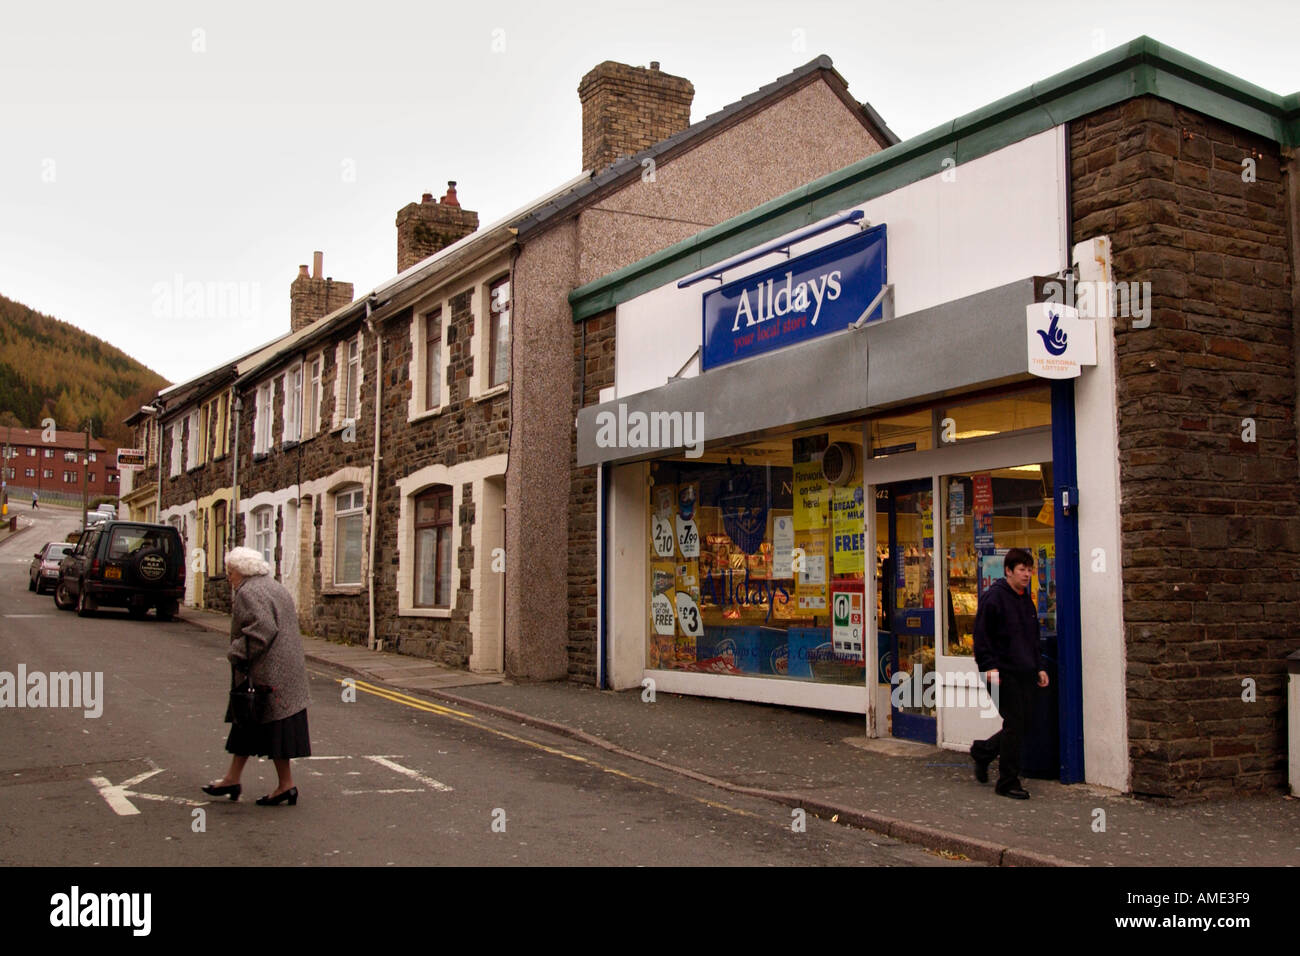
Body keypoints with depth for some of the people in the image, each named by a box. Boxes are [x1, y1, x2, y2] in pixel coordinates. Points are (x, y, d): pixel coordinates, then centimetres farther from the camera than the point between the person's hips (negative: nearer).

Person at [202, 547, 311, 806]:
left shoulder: (248, 593, -14)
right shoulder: (275, 587, 15)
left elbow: (262, 629, -27)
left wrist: (237, 655, -16)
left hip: (267, 673, -10)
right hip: (286, 667, 10)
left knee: (271, 727, -2)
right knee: (247, 724, 16)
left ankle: (286, 785, 5)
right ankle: (232, 779, 24)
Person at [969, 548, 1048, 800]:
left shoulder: (1026, 600, 16)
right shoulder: (994, 597, -11)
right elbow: (982, 636, -13)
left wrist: (1039, 666, 17)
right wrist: (989, 667, -20)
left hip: (1024, 674, 8)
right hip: (1003, 674, -8)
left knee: (1020, 726, 10)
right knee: (1014, 725, -6)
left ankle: (982, 751, 32)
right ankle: (1008, 782, 5)